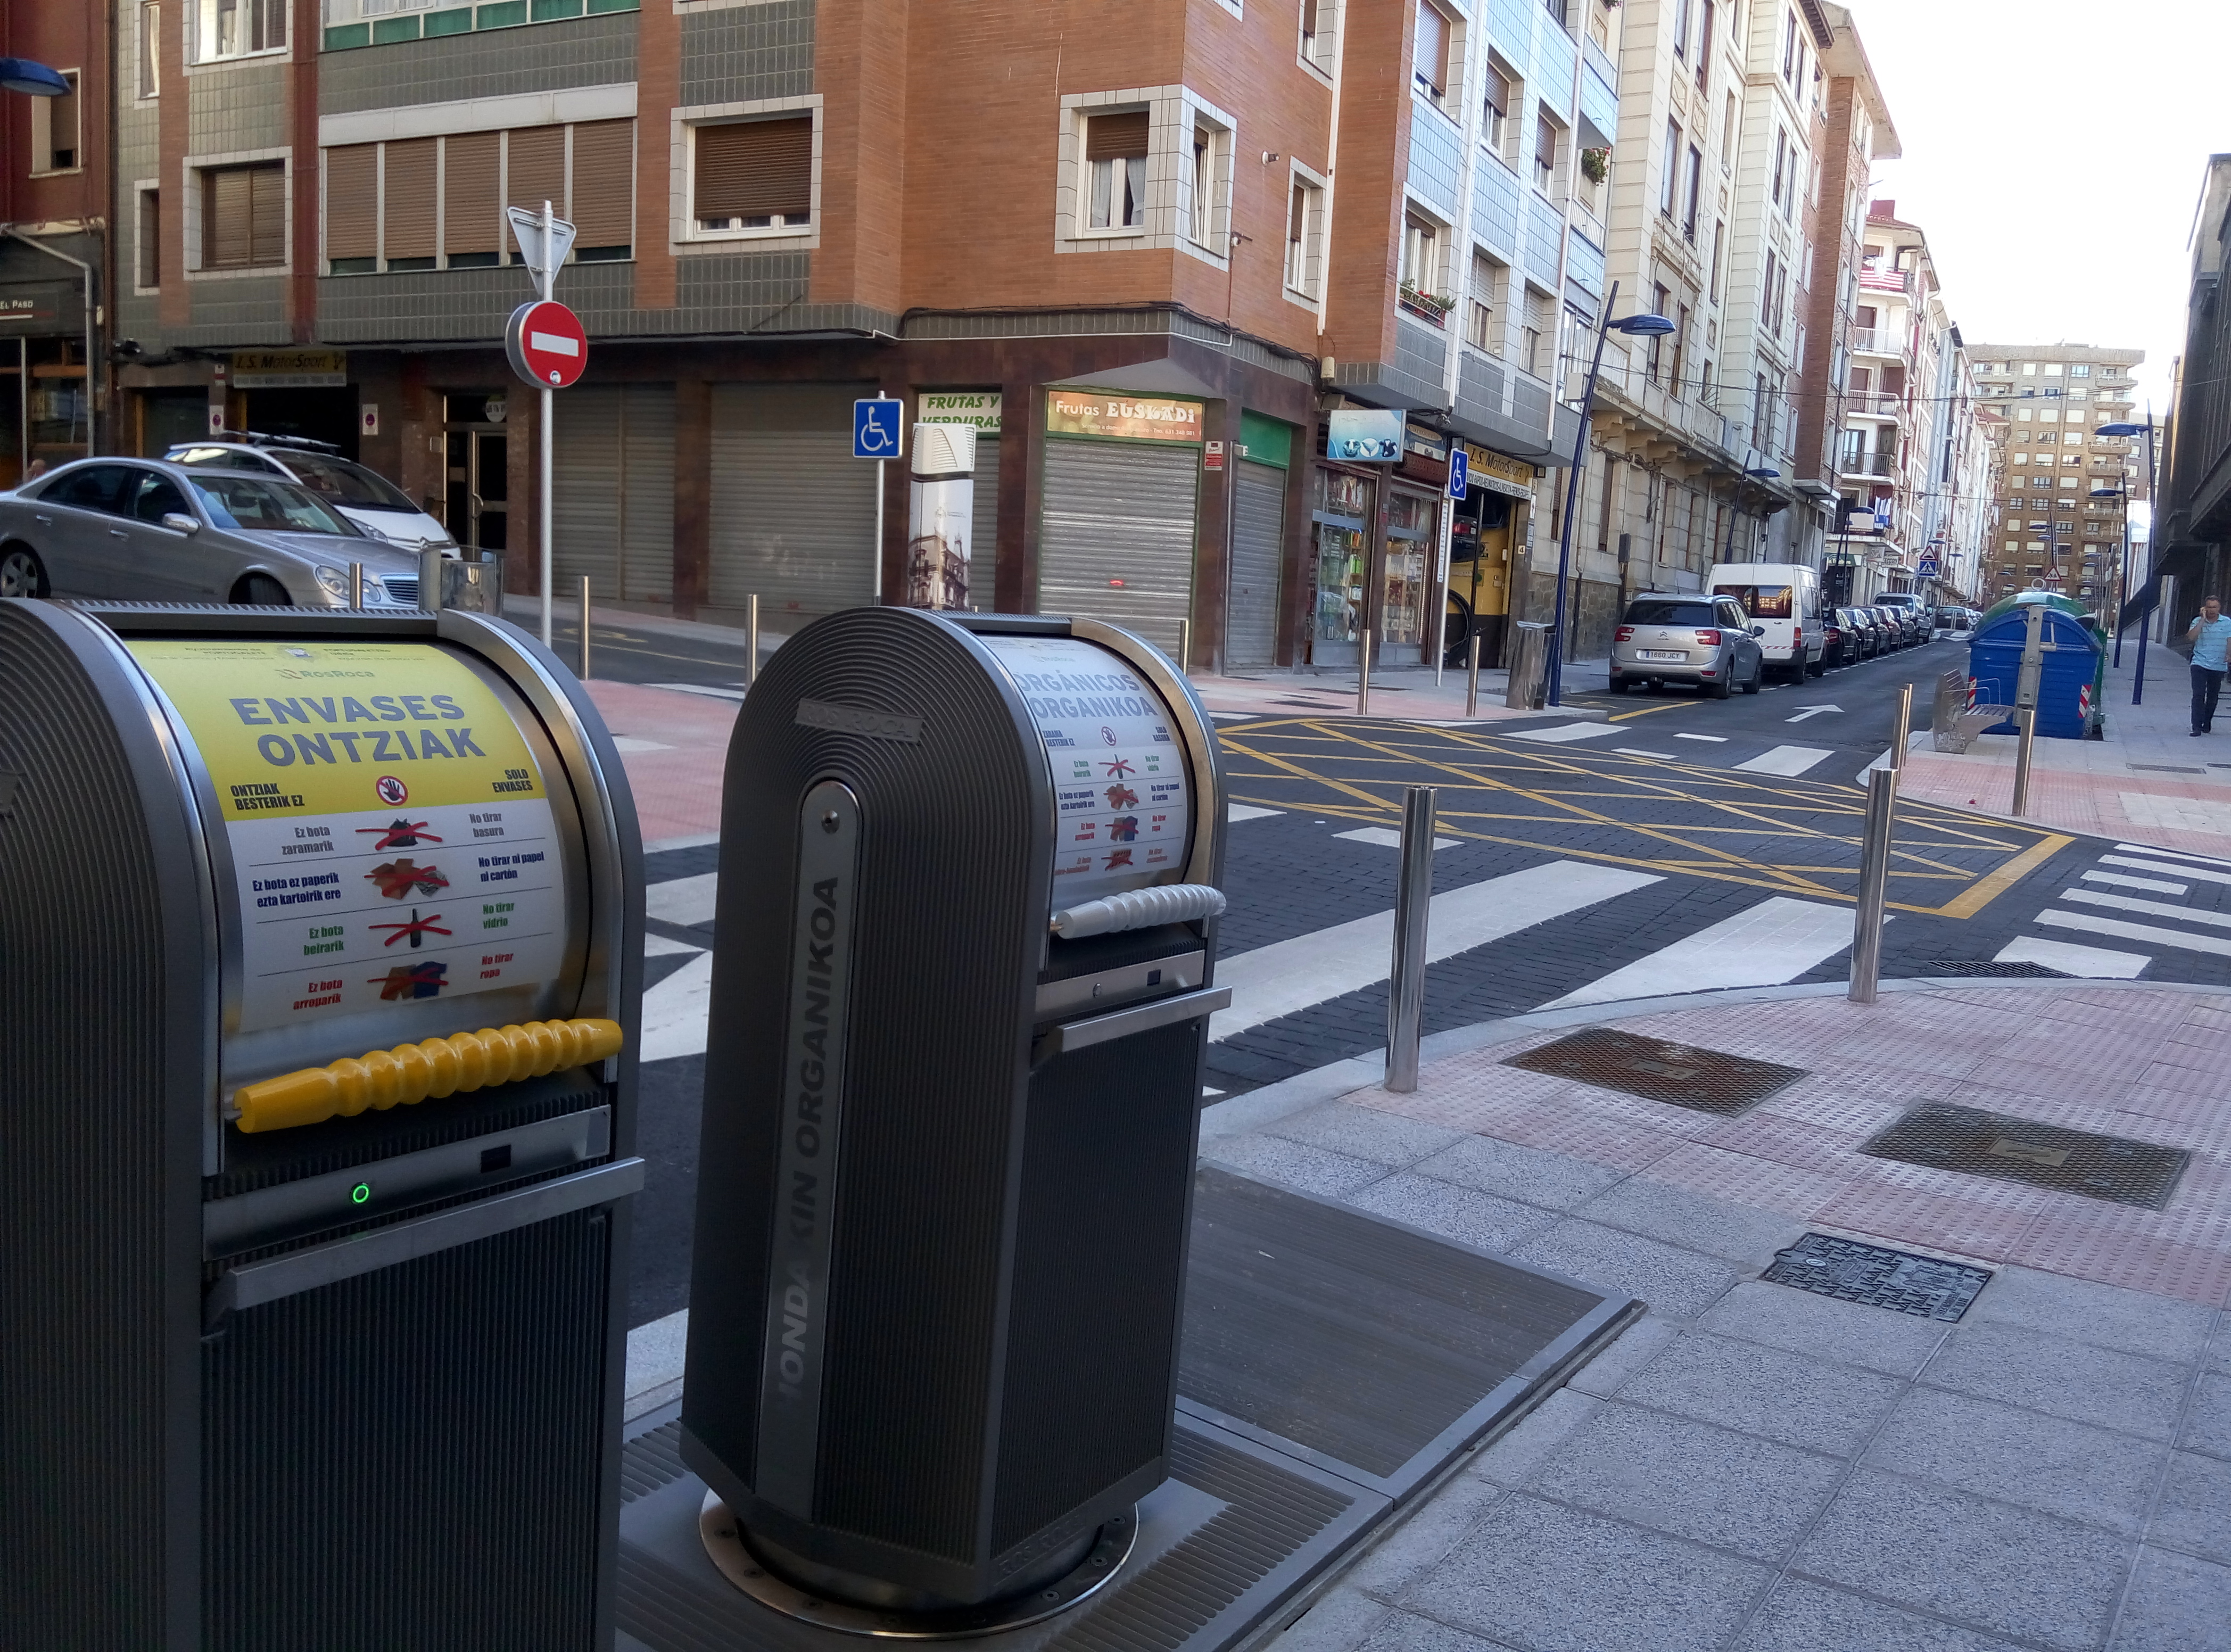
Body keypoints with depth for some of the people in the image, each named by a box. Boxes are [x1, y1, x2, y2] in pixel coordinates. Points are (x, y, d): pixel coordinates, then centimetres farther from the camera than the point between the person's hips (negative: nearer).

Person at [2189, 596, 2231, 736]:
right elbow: (2191, 638, -15)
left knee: (2213, 697, 10)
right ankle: (2197, 726, -14)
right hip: (2200, 665, -2)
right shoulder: (2198, 622, 1)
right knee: (2198, 695, -12)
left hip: (2218, 666, 2)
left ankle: (2207, 725, 25)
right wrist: (2203, 620, -15)